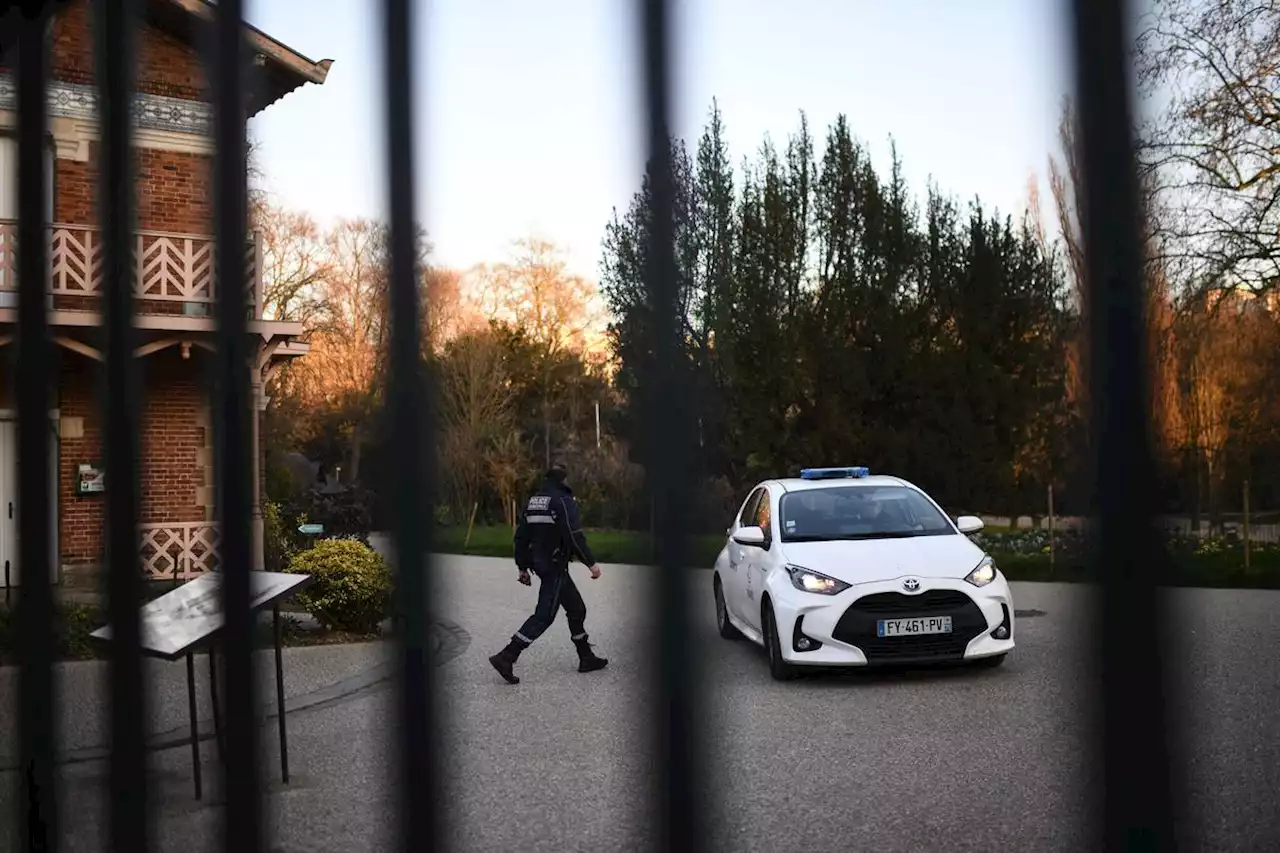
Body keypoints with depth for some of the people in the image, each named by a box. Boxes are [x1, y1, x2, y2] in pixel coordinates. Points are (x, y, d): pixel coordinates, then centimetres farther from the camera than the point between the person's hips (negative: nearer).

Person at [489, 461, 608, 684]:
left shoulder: (533, 500, 10)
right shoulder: (563, 500, -15)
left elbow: (521, 536, 12)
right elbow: (574, 536, -22)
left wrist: (522, 567, 19)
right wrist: (591, 563, -15)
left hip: (540, 564, 9)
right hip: (555, 567, -9)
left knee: (576, 608, 17)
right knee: (544, 615, -7)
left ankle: (586, 657, 23)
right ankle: (506, 658, -12)